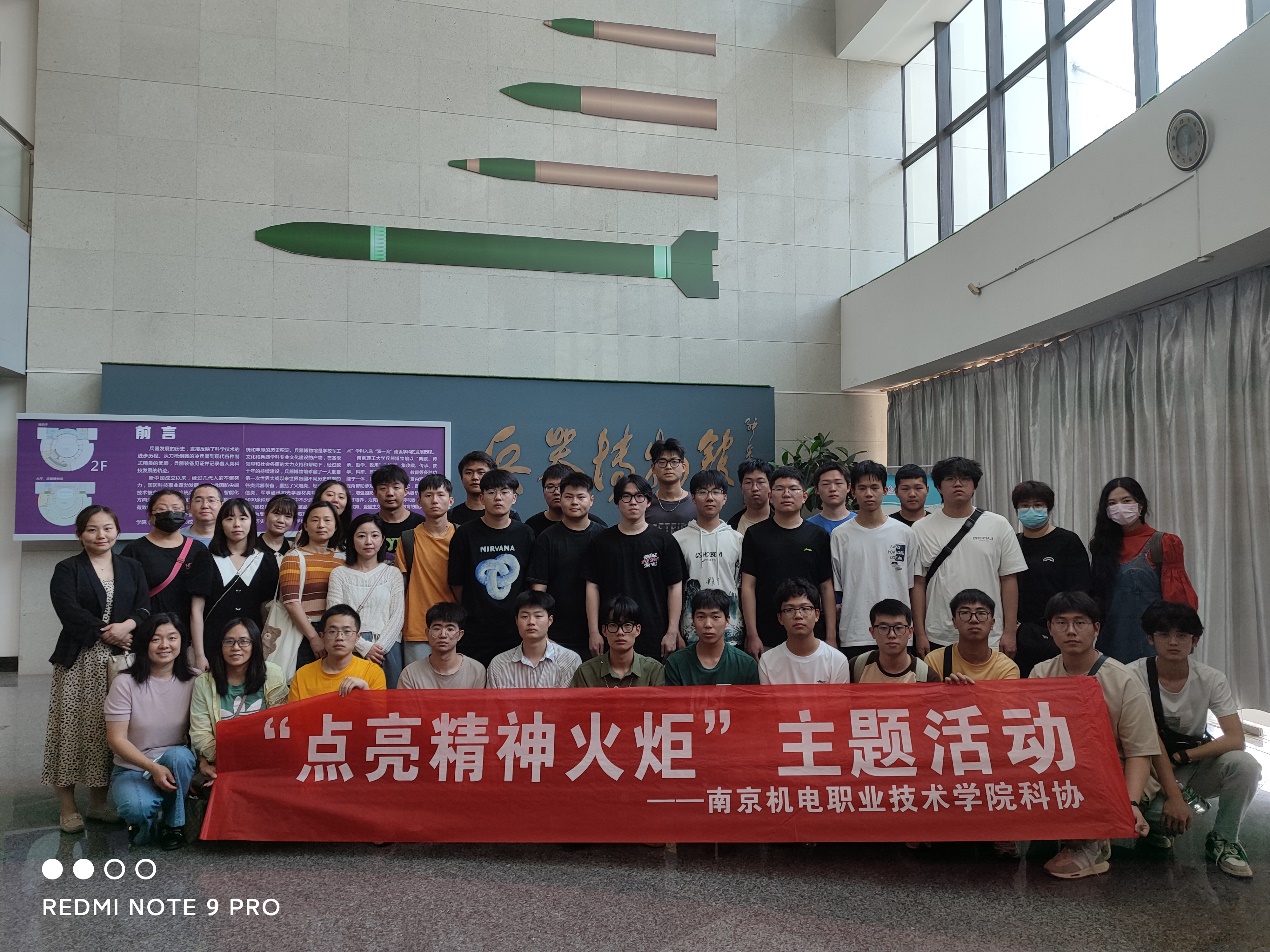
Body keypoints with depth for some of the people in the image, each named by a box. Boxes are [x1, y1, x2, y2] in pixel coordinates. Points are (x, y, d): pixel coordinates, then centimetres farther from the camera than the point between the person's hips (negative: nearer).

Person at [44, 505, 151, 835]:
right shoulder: (67, 570, 3)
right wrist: (105, 633, -14)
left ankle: (98, 801, 17)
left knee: (109, 730, 6)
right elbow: (69, 611, -10)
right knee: (74, 728, -2)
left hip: (120, 660, 3)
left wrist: (127, 626, -16)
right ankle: (67, 806, 8)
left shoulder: (132, 568, 13)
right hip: (79, 661, -3)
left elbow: (144, 608, 3)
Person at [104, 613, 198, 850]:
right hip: (132, 769, -2)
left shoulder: (192, 682, -3)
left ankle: (173, 825, -10)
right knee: (138, 809, -34)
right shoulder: (126, 683, -9)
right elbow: (116, 739, -11)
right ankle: (146, 822, 6)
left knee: (179, 755, -34)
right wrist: (152, 768, -23)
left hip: (175, 765, 2)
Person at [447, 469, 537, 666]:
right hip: (476, 632, -1)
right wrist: (471, 612, 9)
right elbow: (456, 583, 5)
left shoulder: (525, 534, 4)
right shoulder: (465, 534, -2)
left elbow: (533, 583, 10)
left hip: (515, 629, 2)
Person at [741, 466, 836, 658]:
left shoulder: (818, 536, 6)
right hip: (767, 640, -1)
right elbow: (748, 586, 1)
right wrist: (752, 635, -6)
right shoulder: (755, 534, 3)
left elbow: (827, 588, 6)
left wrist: (831, 637, 1)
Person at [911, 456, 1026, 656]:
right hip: (939, 639, 0)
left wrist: (1009, 632, -1)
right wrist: (920, 635, -2)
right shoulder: (922, 529, 3)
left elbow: (1009, 580, 4)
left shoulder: (998, 525, 5)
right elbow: (918, 583, 2)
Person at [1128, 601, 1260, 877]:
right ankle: (1156, 824, 7)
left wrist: (1181, 756, -25)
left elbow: (1236, 739, -18)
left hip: (1197, 765, 3)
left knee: (1246, 765, -28)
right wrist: (1173, 794, -27)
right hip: (1153, 770, -3)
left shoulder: (1211, 679, -10)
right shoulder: (1134, 675, -18)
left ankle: (1223, 841, -4)